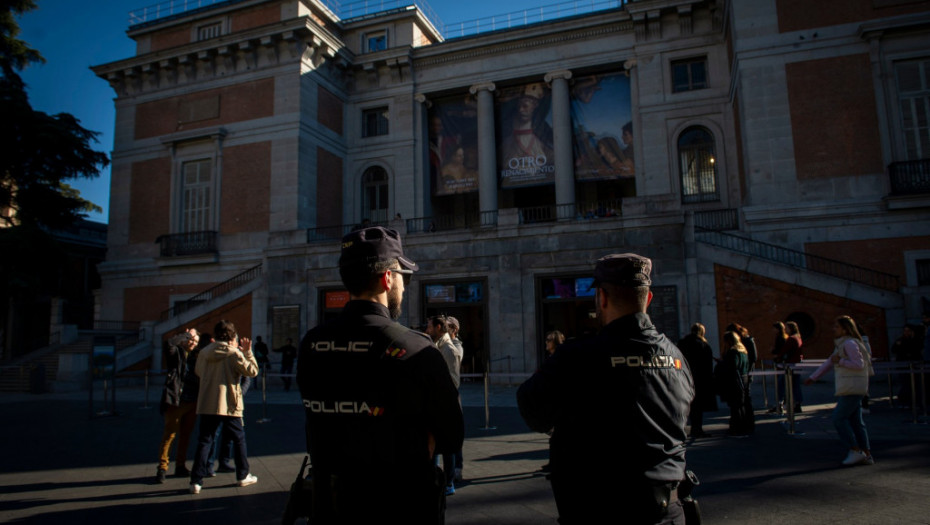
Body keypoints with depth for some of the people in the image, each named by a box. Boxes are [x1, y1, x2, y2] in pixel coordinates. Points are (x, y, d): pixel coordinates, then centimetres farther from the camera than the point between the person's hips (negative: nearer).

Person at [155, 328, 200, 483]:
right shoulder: (175, 352, -1)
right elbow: (171, 342, -23)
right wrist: (187, 334, -12)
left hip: (191, 401, 6)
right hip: (175, 400, -6)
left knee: (186, 435, 11)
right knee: (169, 434, -6)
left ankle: (181, 466, 20)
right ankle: (162, 468, 2)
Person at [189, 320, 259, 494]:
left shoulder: (204, 352, 4)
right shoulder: (234, 353, -10)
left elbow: (198, 371, 20)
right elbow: (252, 371, -7)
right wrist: (248, 352, 1)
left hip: (207, 405, 3)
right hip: (229, 405, -3)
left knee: (204, 441, 6)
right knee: (239, 439, 13)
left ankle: (196, 481, 0)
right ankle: (243, 476, 22)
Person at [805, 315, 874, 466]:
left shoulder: (850, 343, -11)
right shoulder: (840, 345, 19)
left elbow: (859, 364, -18)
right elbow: (829, 363, 25)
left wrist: (840, 361, -16)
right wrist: (813, 377, 26)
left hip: (852, 388, -10)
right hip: (850, 389, 10)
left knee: (839, 418, -8)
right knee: (855, 421, 9)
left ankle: (855, 451, -3)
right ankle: (867, 455, 12)